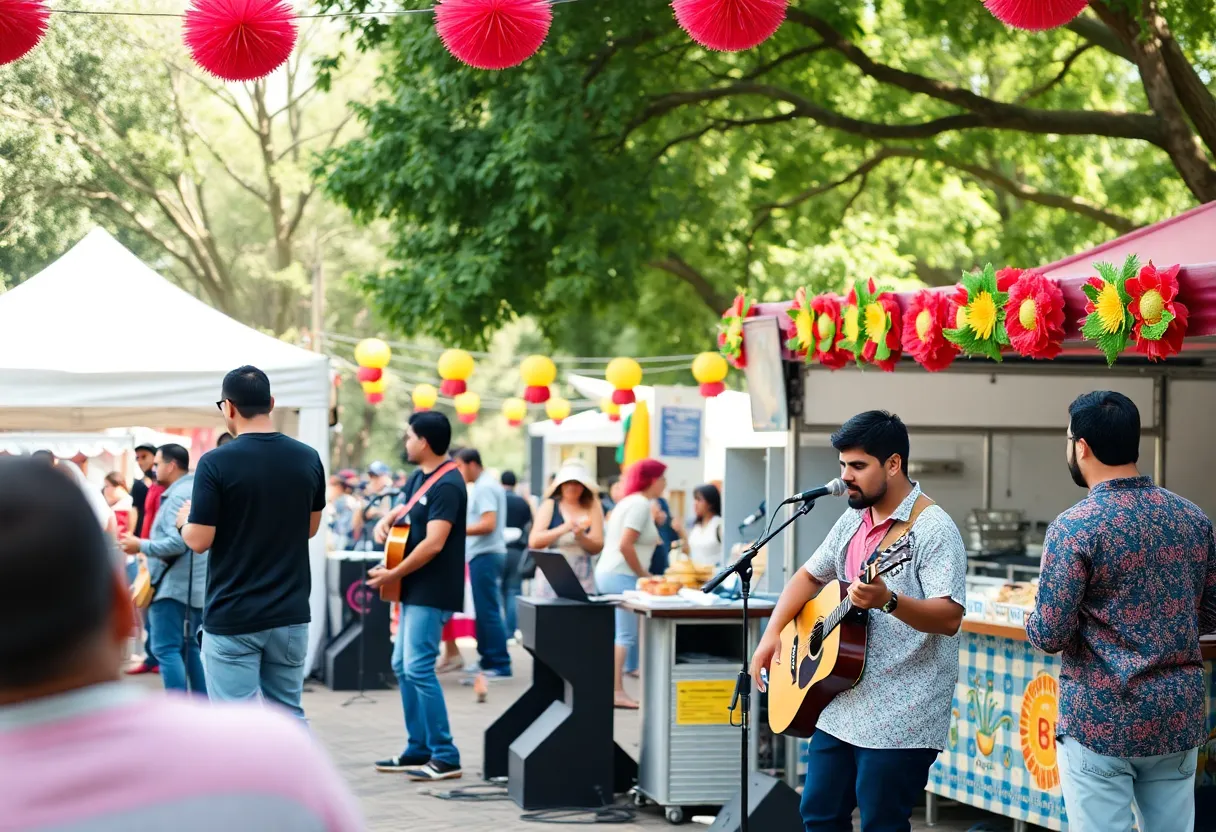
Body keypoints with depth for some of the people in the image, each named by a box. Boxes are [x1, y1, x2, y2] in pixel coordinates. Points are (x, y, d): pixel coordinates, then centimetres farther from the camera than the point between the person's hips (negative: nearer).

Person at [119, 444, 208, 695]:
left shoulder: (178, 496, -15)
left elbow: (177, 542, -24)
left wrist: (141, 546, -14)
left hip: (174, 585, -10)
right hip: (197, 586, 10)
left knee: (166, 649, -7)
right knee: (191, 649, 13)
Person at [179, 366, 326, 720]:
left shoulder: (216, 463, -14)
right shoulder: (307, 459, 1)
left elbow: (199, 541, -12)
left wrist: (185, 520, 8)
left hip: (232, 617, -5)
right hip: (289, 614, 5)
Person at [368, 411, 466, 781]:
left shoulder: (447, 485, -18)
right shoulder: (418, 477, 11)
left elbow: (433, 544, -24)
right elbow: (401, 510, 29)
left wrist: (392, 575, -18)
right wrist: (385, 521, 6)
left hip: (432, 593, -10)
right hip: (415, 589, 10)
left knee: (418, 668, -13)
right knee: (402, 665, 14)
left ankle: (445, 757, -10)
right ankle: (418, 749, 21)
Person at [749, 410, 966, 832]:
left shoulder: (933, 530, -14)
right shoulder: (852, 521, 11)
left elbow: (950, 618, -23)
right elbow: (809, 576, 23)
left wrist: (888, 600, -39)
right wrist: (773, 634, 8)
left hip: (899, 720, -8)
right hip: (840, 707, 8)